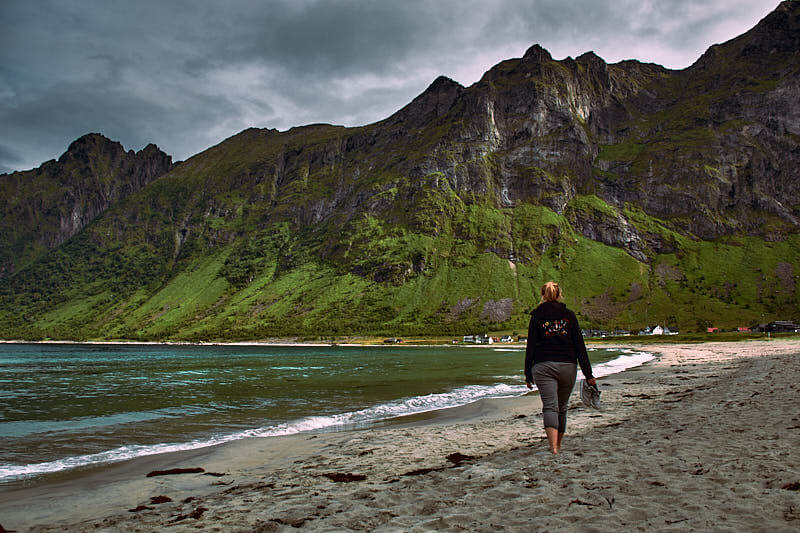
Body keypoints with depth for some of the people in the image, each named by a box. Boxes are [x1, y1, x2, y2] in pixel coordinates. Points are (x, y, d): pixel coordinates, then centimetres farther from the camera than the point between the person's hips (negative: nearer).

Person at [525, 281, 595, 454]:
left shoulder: (537, 315, 2)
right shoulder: (569, 315, 5)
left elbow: (530, 347, -1)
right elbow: (580, 346, 2)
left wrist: (528, 375, 5)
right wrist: (588, 374, 4)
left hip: (543, 366, -2)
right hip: (567, 366, 2)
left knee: (550, 406, -6)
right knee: (562, 407, 16)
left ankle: (553, 446, -22)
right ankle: (558, 444, 29)